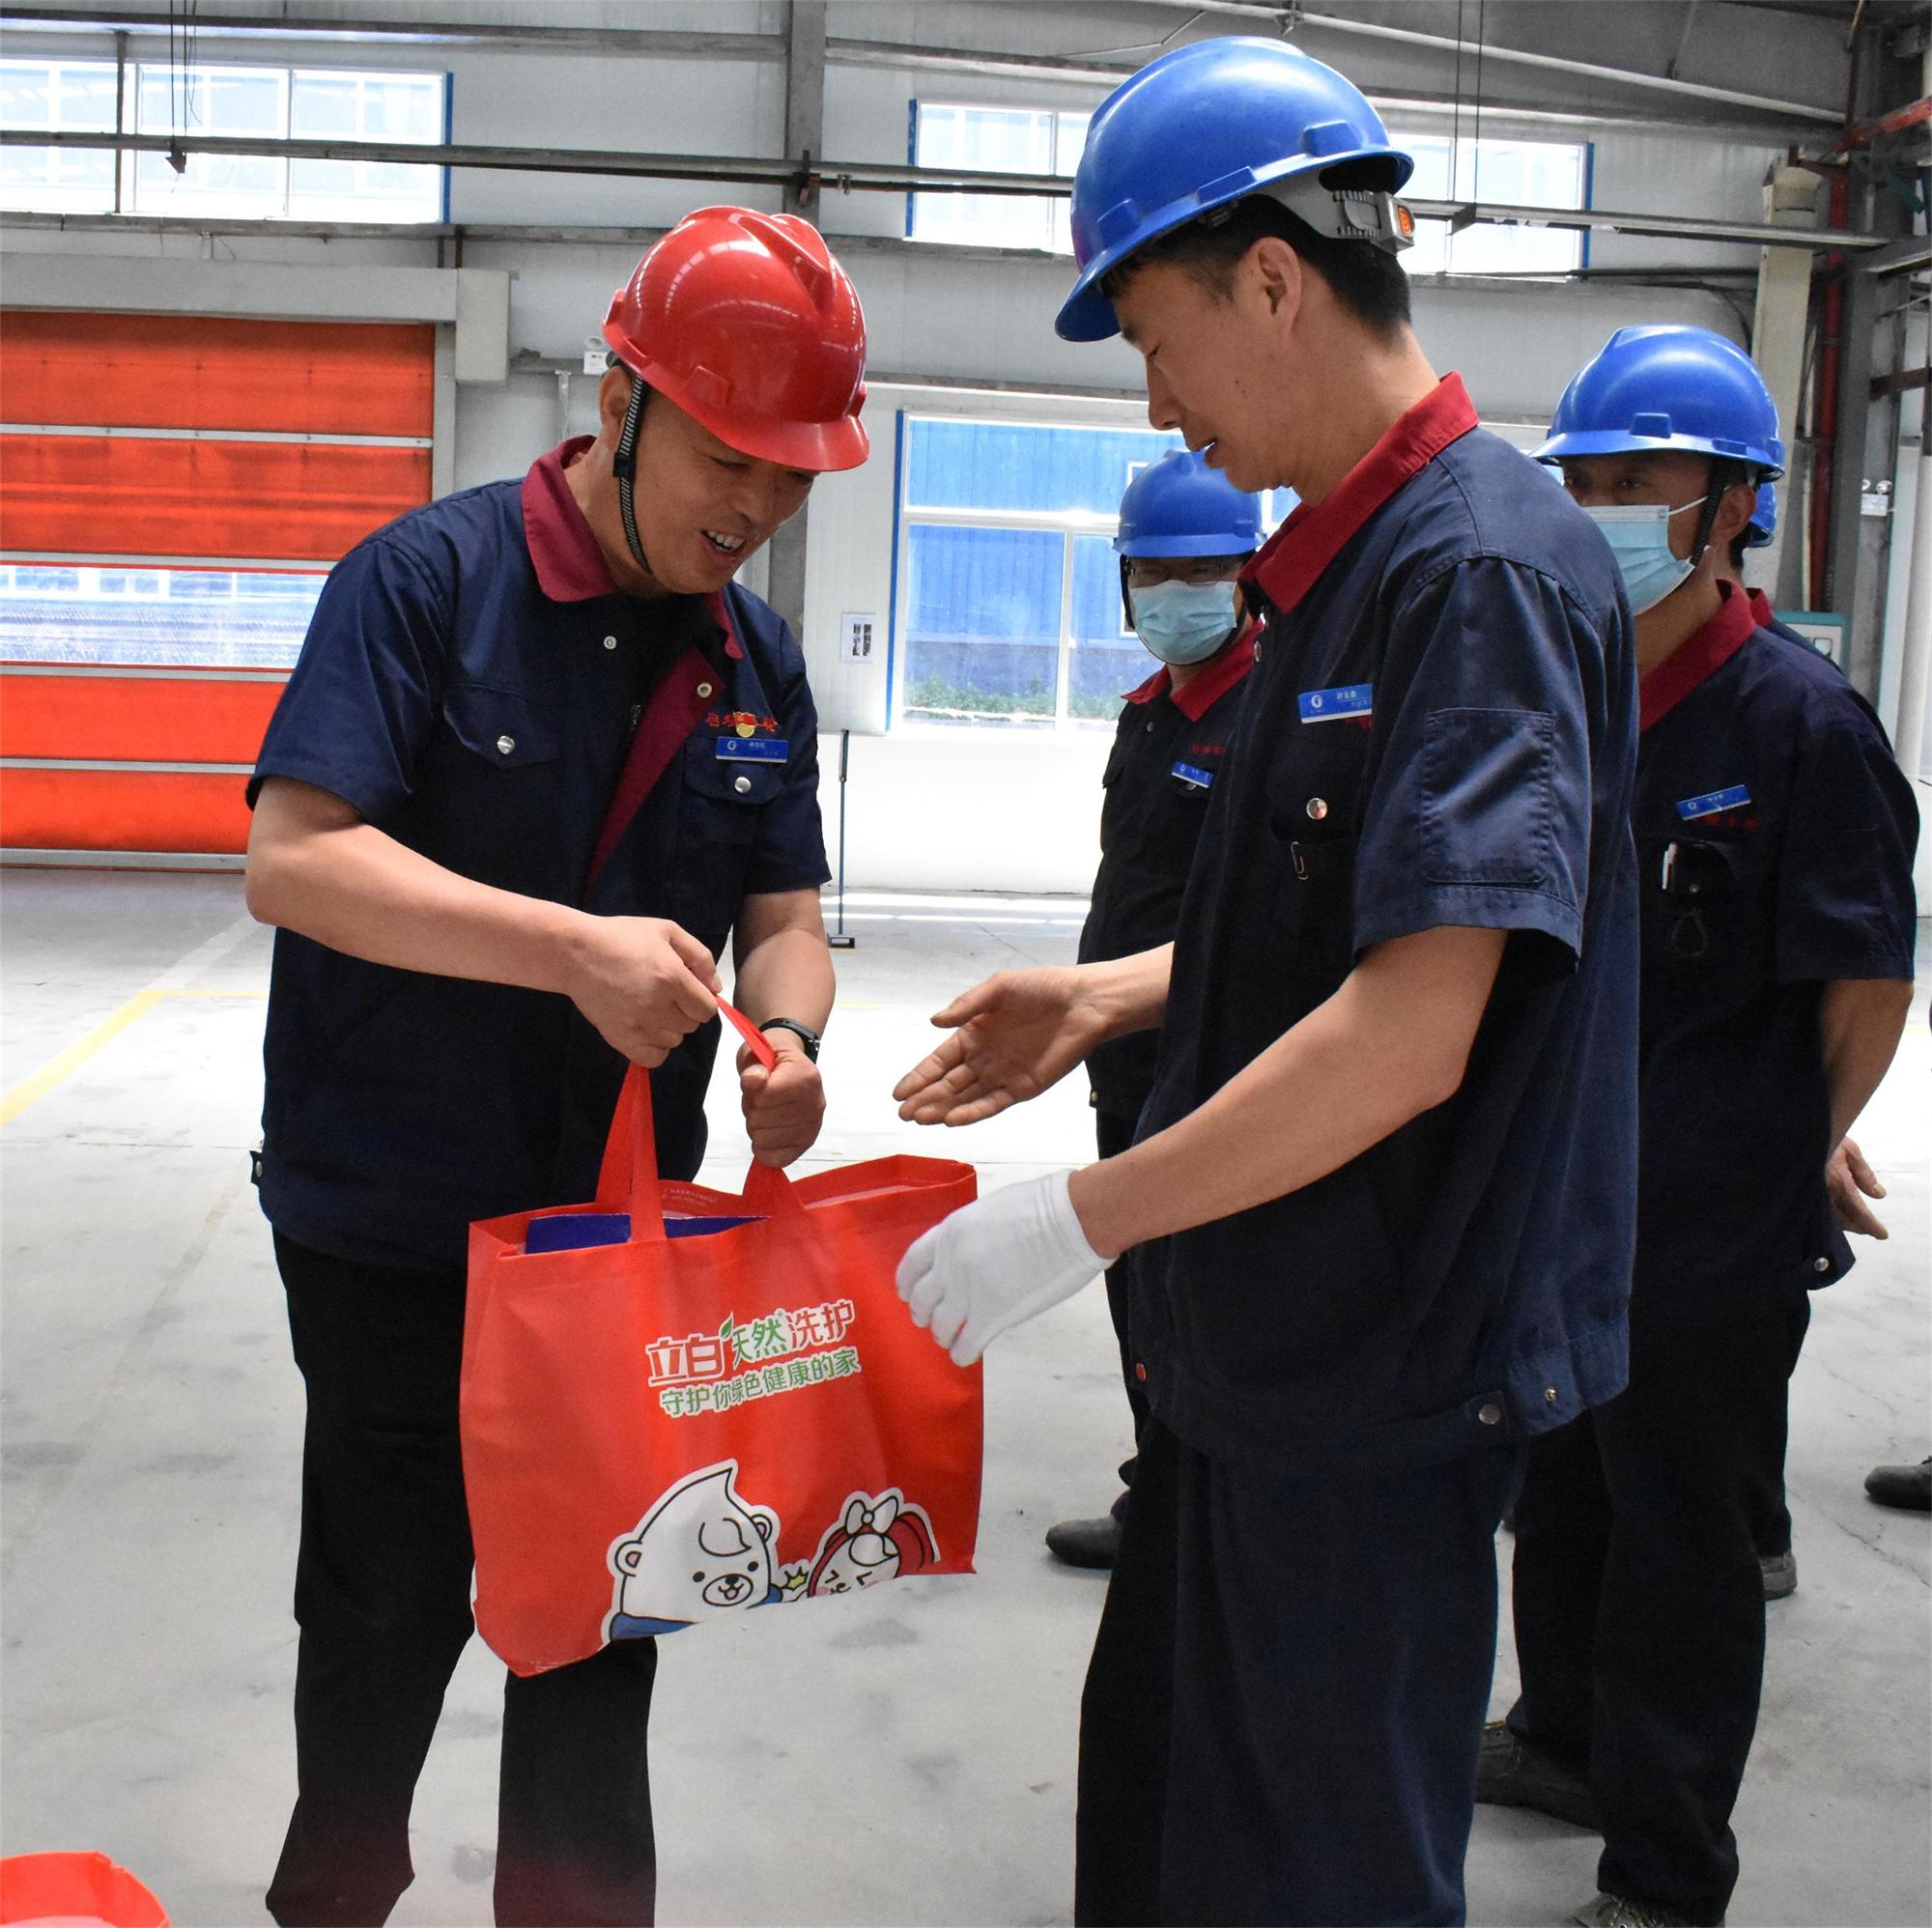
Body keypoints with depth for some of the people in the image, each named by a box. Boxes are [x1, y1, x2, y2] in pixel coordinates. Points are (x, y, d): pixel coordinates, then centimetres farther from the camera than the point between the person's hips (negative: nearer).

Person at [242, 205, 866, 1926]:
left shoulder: (759, 658, 5)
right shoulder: (431, 578, -12)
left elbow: (783, 915, 7)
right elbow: (293, 859, -21)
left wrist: (787, 1035, -16)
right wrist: (579, 950, -31)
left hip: (626, 1220, 5)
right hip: (394, 1222, -4)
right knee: (389, 1608, 11)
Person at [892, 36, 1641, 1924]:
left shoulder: (1483, 568, -20)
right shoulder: (1337, 565, 11)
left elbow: (1412, 1031, -27)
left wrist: (1087, 1217, -21)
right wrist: (1114, 996, 8)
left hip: (1383, 1368, -9)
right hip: (1260, 1330, 9)